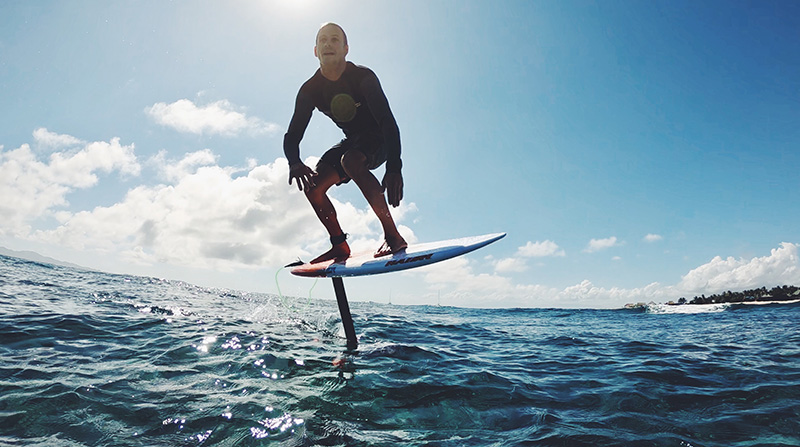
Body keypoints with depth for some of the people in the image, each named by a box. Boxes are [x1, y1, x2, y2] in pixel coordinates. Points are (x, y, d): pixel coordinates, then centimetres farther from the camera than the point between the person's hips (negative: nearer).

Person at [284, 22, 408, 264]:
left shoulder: (363, 77, -22)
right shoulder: (310, 90, -8)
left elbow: (388, 122, -33)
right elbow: (292, 135, -13)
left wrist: (394, 168, -47)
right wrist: (294, 163, -37)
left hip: (378, 139, -5)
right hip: (352, 141, 6)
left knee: (350, 161, -37)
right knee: (312, 187, -10)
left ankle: (393, 236, -33)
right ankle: (340, 246, 7)